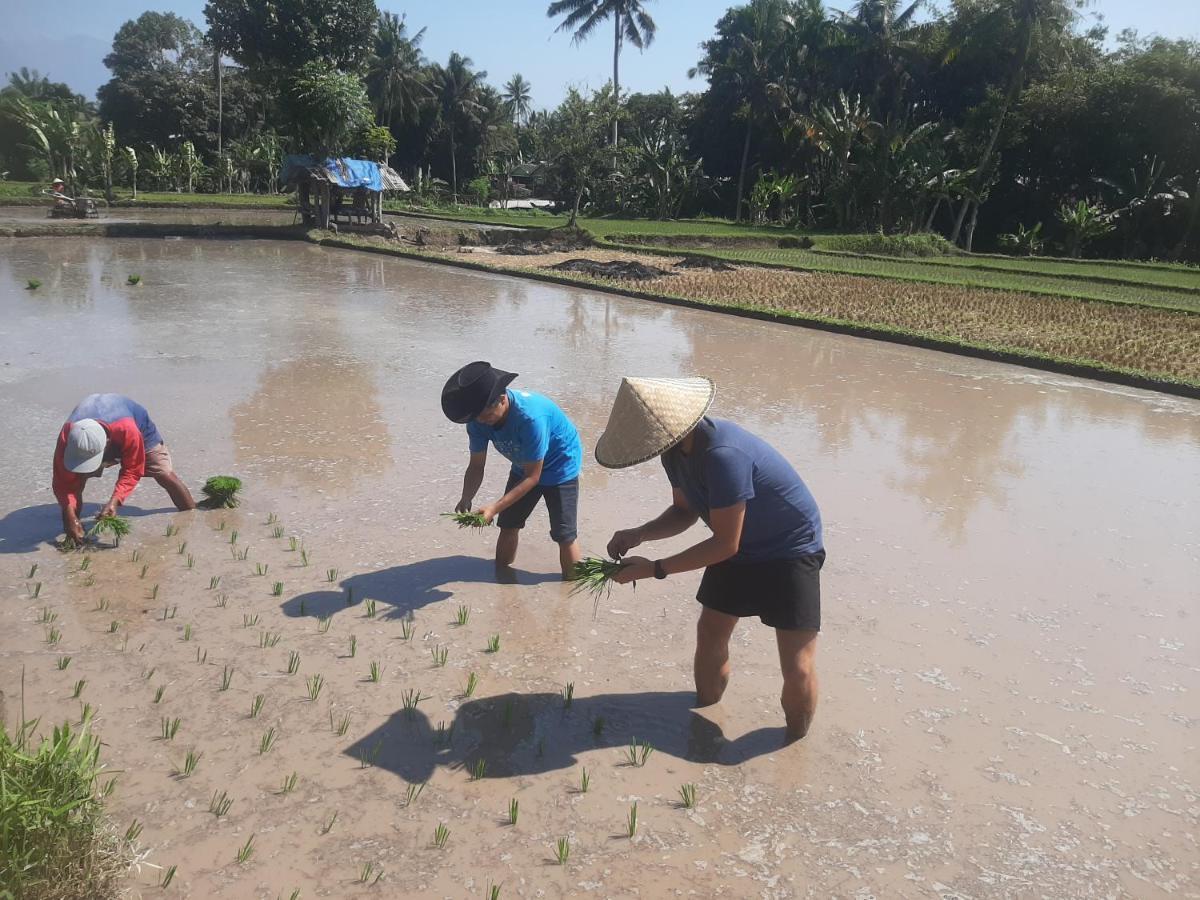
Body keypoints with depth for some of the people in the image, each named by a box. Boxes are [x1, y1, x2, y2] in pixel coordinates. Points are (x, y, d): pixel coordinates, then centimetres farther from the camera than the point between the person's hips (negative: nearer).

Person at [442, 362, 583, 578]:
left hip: (559, 465, -6)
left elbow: (532, 476, -32)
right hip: (524, 466, 6)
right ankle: (501, 576, 30)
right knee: (508, 525, 10)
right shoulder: (478, 420, -21)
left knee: (564, 534, -9)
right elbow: (476, 466, -12)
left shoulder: (530, 416, -40)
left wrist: (495, 508, -37)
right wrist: (466, 499, -31)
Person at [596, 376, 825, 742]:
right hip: (740, 548, 8)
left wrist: (654, 569, -23)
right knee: (709, 634, 13)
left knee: (797, 668, -10)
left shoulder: (722, 455, -37)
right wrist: (639, 534, -13)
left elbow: (725, 544, -29)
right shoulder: (677, 448, -10)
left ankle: (795, 745, 15)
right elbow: (684, 511, 5)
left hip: (790, 550, -8)